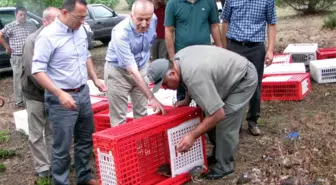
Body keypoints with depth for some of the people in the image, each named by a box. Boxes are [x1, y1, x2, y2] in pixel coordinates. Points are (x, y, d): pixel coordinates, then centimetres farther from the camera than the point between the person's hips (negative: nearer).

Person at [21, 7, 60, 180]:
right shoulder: (32, 40, -15)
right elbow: (32, 71, -21)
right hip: (36, 95, -4)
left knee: (52, 132, 14)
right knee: (37, 134, 6)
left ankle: (54, 163, 25)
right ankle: (42, 167, 17)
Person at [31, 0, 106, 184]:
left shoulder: (80, 30, 5)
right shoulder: (48, 36, -17)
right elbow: (38, 71, -19)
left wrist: (95, 79, 11)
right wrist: (60, 94, -26)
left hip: (83, 93, 7)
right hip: (61, 98, -7)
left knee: (86, 139, 18)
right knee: (62, 146, 2)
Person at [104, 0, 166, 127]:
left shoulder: (153, 20, -15)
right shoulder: (121, 33, -33)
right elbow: (132, 70, -35)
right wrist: (151, 98, -39)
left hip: (141, 68, 5)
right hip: (118, 71, -5)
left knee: (142, 113, 12)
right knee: (119, 117, -3)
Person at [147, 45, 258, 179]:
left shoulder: (194, 76, -38)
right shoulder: (178, 60, -10)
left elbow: (218, 114, -37)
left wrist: (193, 135, -33)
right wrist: (187, 100, 3)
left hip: (244, 78, -10)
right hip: (231, 74, 10)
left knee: (225, 125, -13)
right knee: (211, 121, 11)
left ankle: (224, 166, 3)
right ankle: (219, 153, 27)